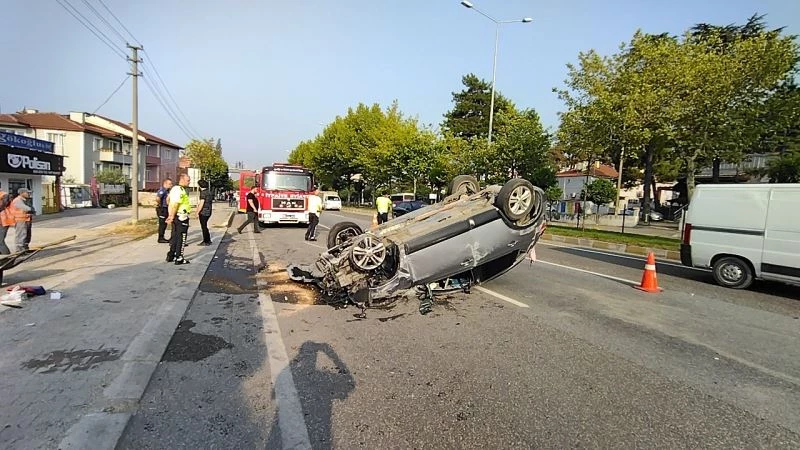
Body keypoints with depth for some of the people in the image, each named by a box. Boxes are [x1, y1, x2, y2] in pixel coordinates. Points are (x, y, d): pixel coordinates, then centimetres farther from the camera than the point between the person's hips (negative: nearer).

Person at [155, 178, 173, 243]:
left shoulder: (166, 190, 14)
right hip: (162, 209, -10)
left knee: (164, 224, 15)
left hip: (165, 209, 10)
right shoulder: (162, 190, -16)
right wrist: (159, 204, -20)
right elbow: (157, 198, -33)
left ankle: (162, 238, 23)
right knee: (162, 224, -4)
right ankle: (160, 239, 2)